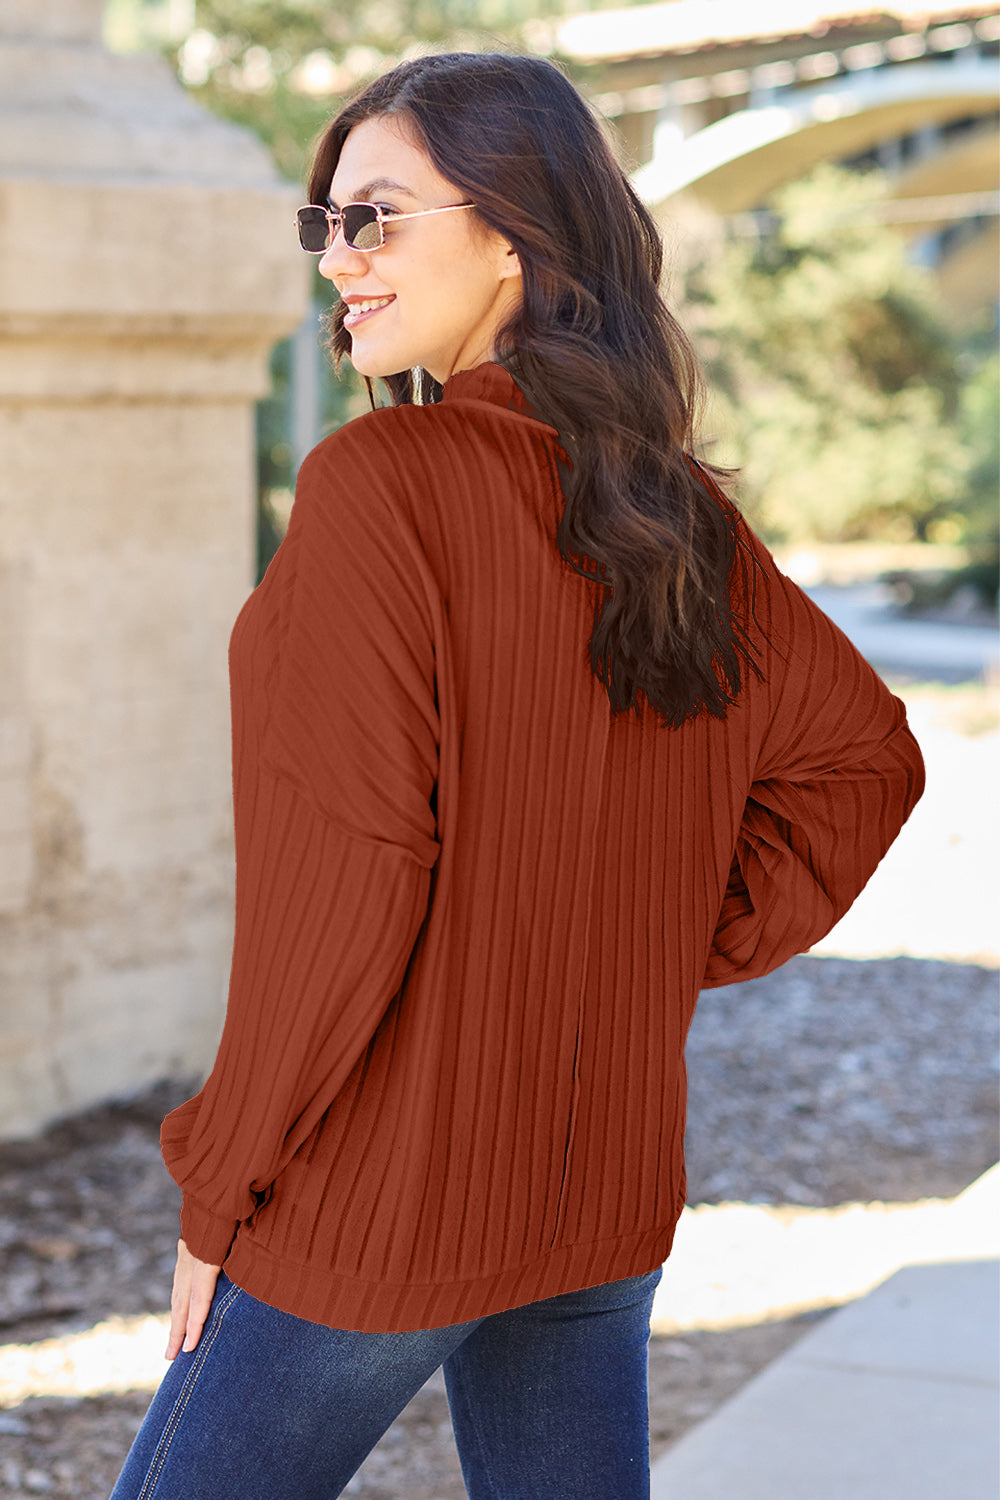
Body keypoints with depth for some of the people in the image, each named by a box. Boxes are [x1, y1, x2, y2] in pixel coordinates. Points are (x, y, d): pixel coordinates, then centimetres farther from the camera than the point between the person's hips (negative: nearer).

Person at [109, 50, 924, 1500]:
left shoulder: (383, 481, -18)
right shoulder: (676, 507, 3)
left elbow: (349, 868, -22)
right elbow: (861, 755, 11)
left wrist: (220, 1186, -13)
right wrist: (683, 955, 10)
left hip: (378, 1203, -7)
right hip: (611, 1190, 7)